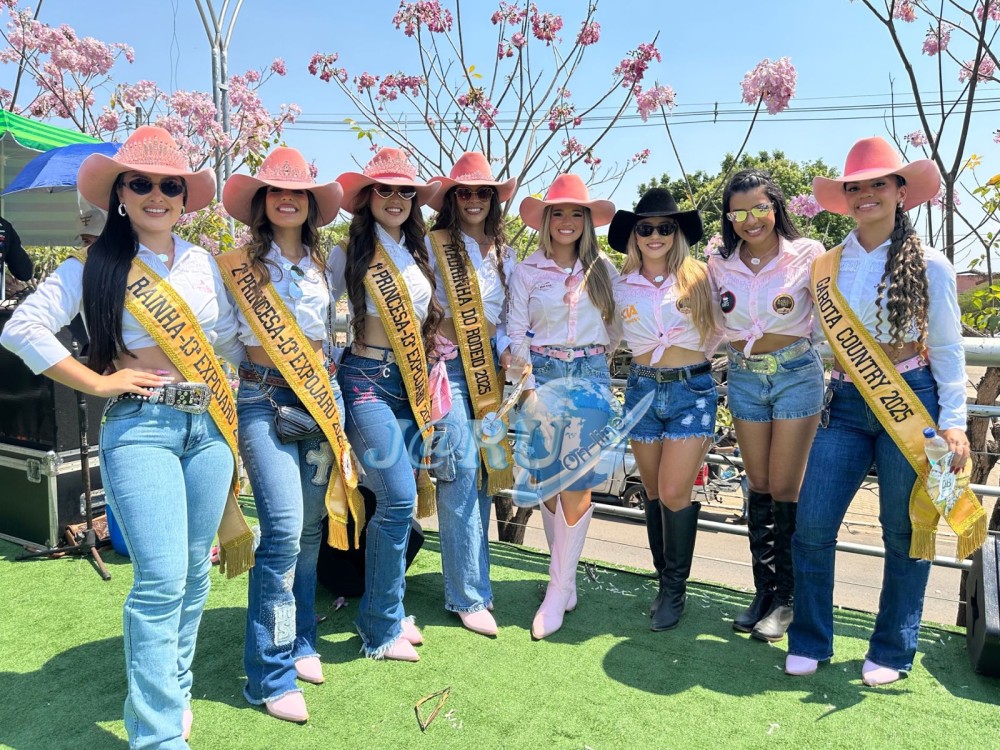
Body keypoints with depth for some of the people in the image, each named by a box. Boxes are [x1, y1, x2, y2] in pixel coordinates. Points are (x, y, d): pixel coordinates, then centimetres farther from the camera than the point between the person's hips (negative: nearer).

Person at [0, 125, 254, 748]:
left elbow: (233, 339, 18)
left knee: (194, 572, 12)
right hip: (140, 428, -4)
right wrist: (98, 382, -8)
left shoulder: (204, 263, 11)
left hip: (209, 425, 5)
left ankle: (173, 692, 33)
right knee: (162, 578, -10)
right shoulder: (95, 266, -1)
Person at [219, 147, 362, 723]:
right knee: (284, 529, -13)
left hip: (319, 398, 5)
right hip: (264, 399, -4)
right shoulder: (238, 265, -3)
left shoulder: (324, 264, 10)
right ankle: (272, 675, -1)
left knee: (310, 528, 9)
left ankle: (300, 643, 27)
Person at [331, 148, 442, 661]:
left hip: (412, 382, 6)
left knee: (398, 501, 7)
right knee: (399, 497, -13)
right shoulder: (348, 255, -3)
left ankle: (386, 612, 22)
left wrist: (429, 375, 15)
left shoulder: (420, 254, 13)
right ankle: (381, 629, 2)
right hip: (367, 380, -6)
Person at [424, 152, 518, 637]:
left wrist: (508, 351, 3)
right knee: (462, 472, -9)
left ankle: (470, 580, 20)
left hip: (488, 369, 6)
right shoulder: (433, 245, -2)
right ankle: (468, 595, 1)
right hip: (448, 365, -6)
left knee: (485, 472, 7)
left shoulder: (504, 252, 16)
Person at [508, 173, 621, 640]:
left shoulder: (602, 269, 7)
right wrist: (526, 383, -8)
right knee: (547, 484, 4)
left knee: (578, 484, -4)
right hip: (542, 377, 0)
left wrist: (596, 358, 10)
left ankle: (558, 590, 5)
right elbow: (515, 331, 0)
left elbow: (616, 325, 15)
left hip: (590, 377, 0)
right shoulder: (526, 271, 4)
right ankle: (566, 577, 20)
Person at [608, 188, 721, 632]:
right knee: (652, 492, 10)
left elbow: (715, 333, 7)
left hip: (692, 390, -3)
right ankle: (665, 578, 28)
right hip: (642, 389, 3)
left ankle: (675, 589, 12)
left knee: (674, 493, -8)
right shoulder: (622, 285, 4)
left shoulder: (697, 277, -2)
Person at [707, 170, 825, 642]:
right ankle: (763, 590, 23)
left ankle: (785, 598, 17)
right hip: (744, 378, 3)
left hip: (796, 375, -3)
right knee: (758, 486, 11)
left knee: (785, 489, 0)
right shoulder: (720, 264, 2)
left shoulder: (806, 255, -7)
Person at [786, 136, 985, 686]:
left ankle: (892, 652, 24)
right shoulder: (827, 266, 7)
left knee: (906, 531, 6)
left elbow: (947, 350, 1)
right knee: (811, 526, -2)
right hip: (846, 406, 3)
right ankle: (809, 642, 17)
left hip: (912, 403, -2)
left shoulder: (928, 266, -1)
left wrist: (953, 423, -5)